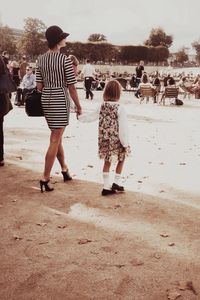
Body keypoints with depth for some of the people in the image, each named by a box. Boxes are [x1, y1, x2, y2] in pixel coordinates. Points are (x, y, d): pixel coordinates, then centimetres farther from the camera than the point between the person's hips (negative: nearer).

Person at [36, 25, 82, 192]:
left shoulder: (41, 59, 5)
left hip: (46, 99, 7)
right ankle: (45, 179, -2)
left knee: (57, 136, 21)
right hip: (60, 100, -7)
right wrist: (78, 106, 0)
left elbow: (39, 86, 5)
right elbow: (71, 87, -11)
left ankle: (64, 169, 34)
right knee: (55, 140, -3)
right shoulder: (65, 59, -12)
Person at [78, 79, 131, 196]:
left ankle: (106, 187, 16)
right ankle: (117, 183, 21)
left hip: (105, 140, 4)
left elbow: (90, 117, 11)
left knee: (107, 162, 15)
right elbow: (123, 128, -16)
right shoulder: (120, 108, -15)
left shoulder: (102, 107, -2)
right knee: (121, 159, 19)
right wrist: (126, 144, -10)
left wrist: (80, 117, 32)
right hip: (117, 140, -4)